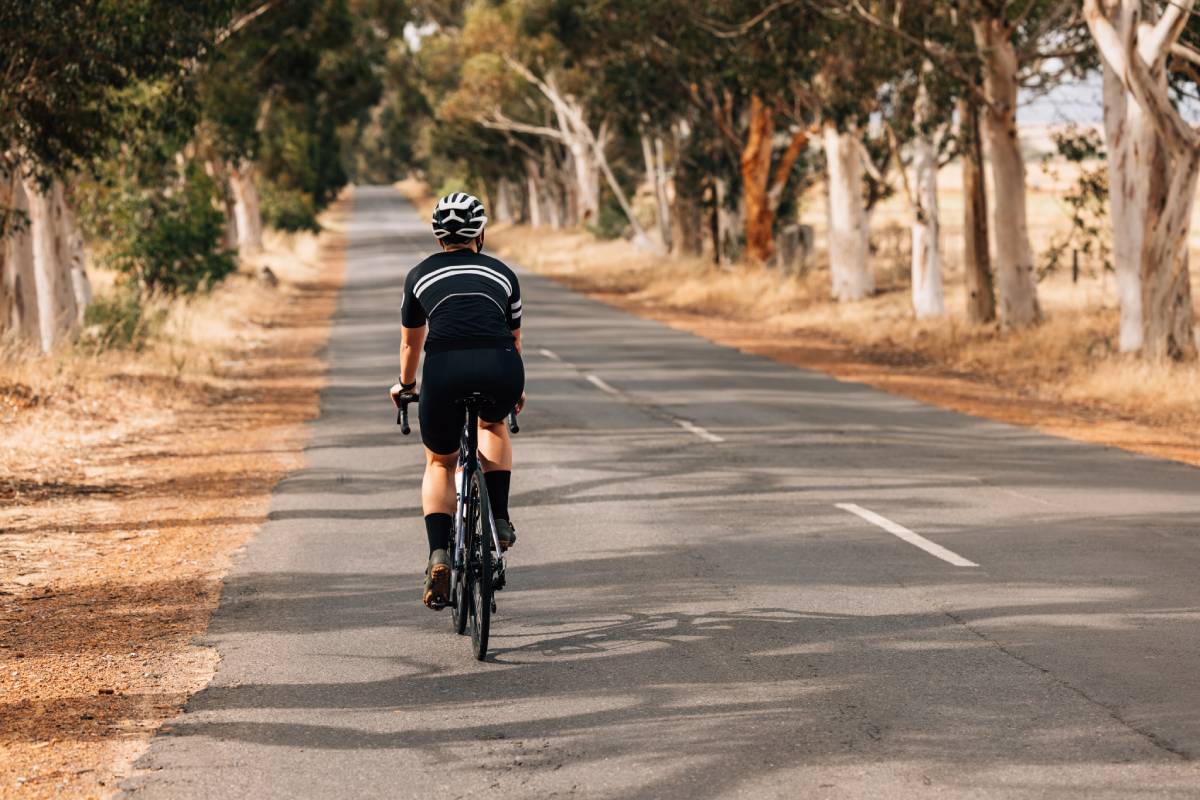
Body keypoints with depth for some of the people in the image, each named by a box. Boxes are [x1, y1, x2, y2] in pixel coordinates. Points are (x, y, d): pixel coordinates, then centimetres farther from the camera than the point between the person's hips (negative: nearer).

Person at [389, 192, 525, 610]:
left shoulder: (421, 274, 24)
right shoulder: (502, 273, 26)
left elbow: (411, 342, 37)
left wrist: (405, 384, 57)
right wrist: (515, 390, 57)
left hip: (444, 371, -1)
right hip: (500, 371, 1)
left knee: (439, 462, 22)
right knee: (492, 424, 36)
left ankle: (438, 556, 2)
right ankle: (499, 520, 21)